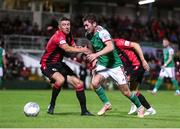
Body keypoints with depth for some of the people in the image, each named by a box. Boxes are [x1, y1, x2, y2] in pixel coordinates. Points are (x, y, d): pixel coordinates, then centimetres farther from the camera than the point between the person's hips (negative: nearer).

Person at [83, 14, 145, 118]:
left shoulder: (102, 32, -21)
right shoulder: (89, 35, 3)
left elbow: (110, 47, -36)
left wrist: (96, 55, -45)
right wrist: (95, 59, 4)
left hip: (114, 65, -6)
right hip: (102, 64, 6)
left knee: (125, 91, 0)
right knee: (95, 82, -21)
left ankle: (140, 107, 24)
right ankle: (106, 104, -2)